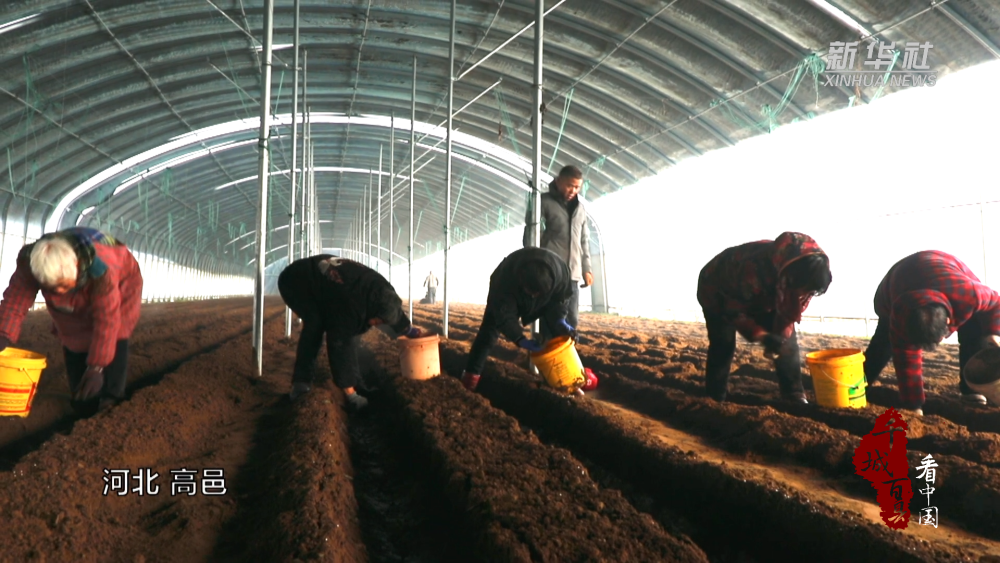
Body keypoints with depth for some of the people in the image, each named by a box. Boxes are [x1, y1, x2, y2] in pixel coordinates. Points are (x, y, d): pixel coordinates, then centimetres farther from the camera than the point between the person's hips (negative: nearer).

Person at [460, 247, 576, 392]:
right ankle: (472, 373, -10)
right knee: (490, 329, -13)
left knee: (556, 328, -4)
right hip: (504, 297, -3)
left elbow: (562, 296, -16)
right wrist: (520, 339, -43)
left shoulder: (560, 272, -38)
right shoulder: (504, 278, -45)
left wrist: (559, 319, -30)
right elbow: (504, 315, -37)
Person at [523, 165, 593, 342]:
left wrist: (586, 269, 15)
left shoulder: (580, 208, 16)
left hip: (572, 274, 5)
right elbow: (530, 234, -3)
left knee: (572, 320, 5)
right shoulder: (544, 202, 0)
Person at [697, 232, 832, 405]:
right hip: (717, 291, -6)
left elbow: (791, 310, -8)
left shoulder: (802, 271, -26)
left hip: (763, 296, 6)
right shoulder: (755, 271, -46)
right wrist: (762, 336, -39)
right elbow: (732, 310, -32)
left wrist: (781, 336, -17)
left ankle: (795, 397, 3)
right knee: (723, 345, -14)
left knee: (788, 340, -6)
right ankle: (715, 399, 3)